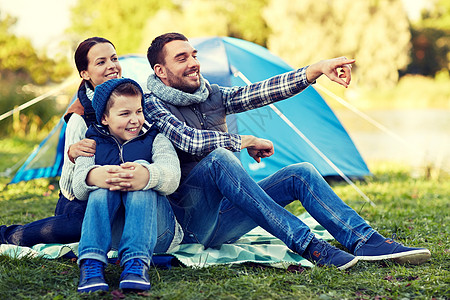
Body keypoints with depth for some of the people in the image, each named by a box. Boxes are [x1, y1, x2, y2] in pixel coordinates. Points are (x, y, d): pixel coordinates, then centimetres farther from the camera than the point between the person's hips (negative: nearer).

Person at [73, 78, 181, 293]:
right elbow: (78, 189, -5)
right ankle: (91, 262, -43)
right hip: (110, 231, 1)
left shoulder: (155, 140, 13)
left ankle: (136, 261, -44)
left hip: (153, 227, -1)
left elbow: (172, 176, -12)